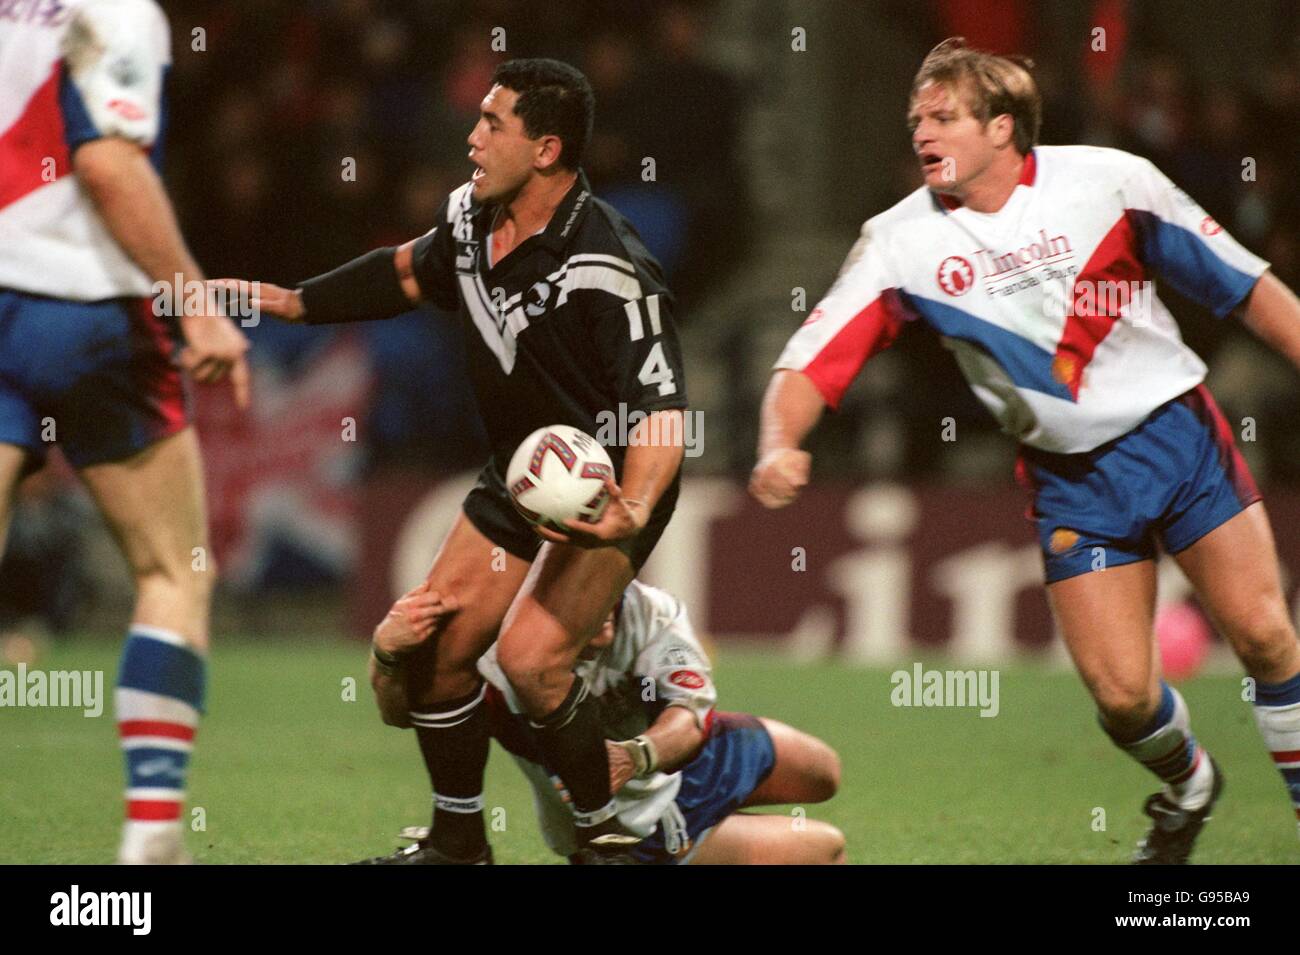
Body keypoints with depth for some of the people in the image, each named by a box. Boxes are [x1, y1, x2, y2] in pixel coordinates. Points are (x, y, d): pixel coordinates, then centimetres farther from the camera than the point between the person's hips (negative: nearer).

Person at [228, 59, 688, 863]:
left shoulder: (606, 269, -29)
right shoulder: (470, 218, -4)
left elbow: (663, 408, -31)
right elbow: (412, 272, 19)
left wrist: (631, 508, -47)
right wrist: (292, 302, 21)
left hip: (611, 490, -8)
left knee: (531, 656, -24)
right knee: (432, 650, 7)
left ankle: (607, 836, -5)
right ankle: (459, 845, 24)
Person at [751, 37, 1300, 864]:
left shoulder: (1109, 180, -9)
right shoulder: (901, 244, -7)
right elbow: (812, 365, -11)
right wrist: (778, 446, -30)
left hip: (1176, 428, -1)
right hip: (1070, 478, 1)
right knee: (1121, 691, -7)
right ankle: (1186, 788, 26)